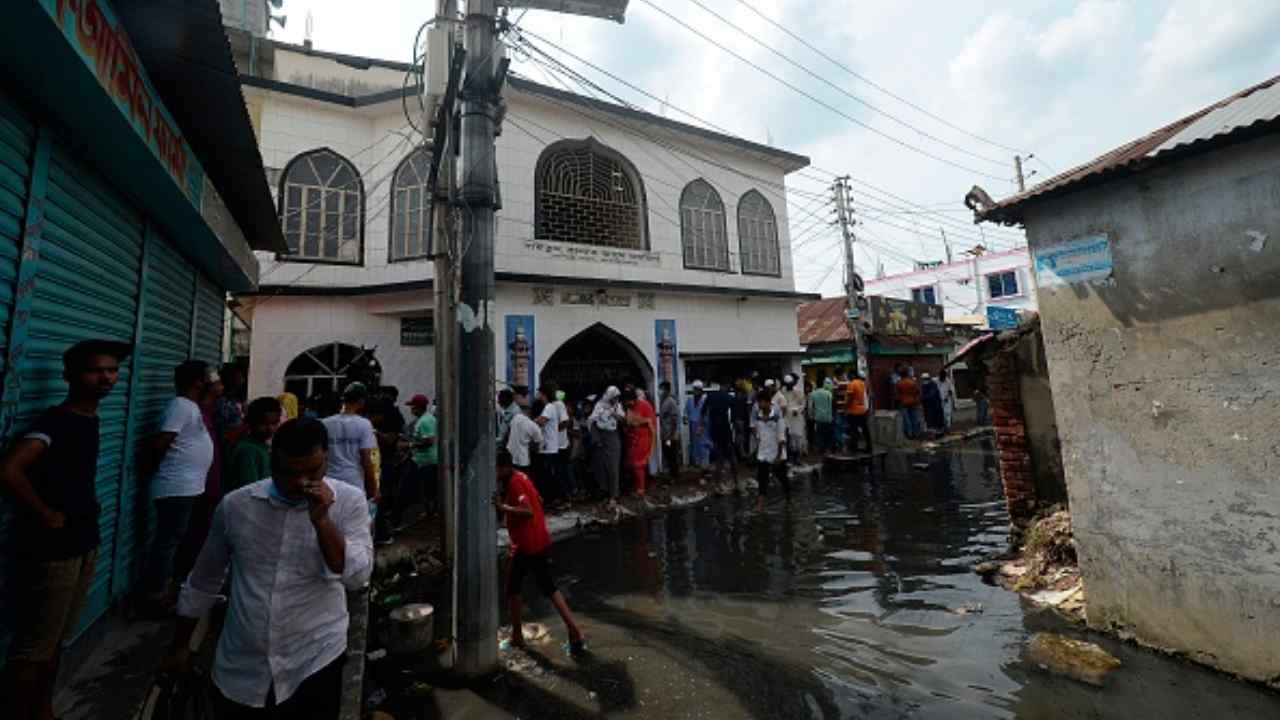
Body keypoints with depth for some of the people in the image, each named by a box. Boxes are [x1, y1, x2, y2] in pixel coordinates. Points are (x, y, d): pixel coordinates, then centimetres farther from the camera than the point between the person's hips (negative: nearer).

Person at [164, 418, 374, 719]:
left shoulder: (349, 501, -12)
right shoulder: (235, 505, -4)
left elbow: (357, 577, -19)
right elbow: (204, 580, 11)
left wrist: (321, 520, -26)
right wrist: (180, 646, 18)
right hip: (241, 669, 3)